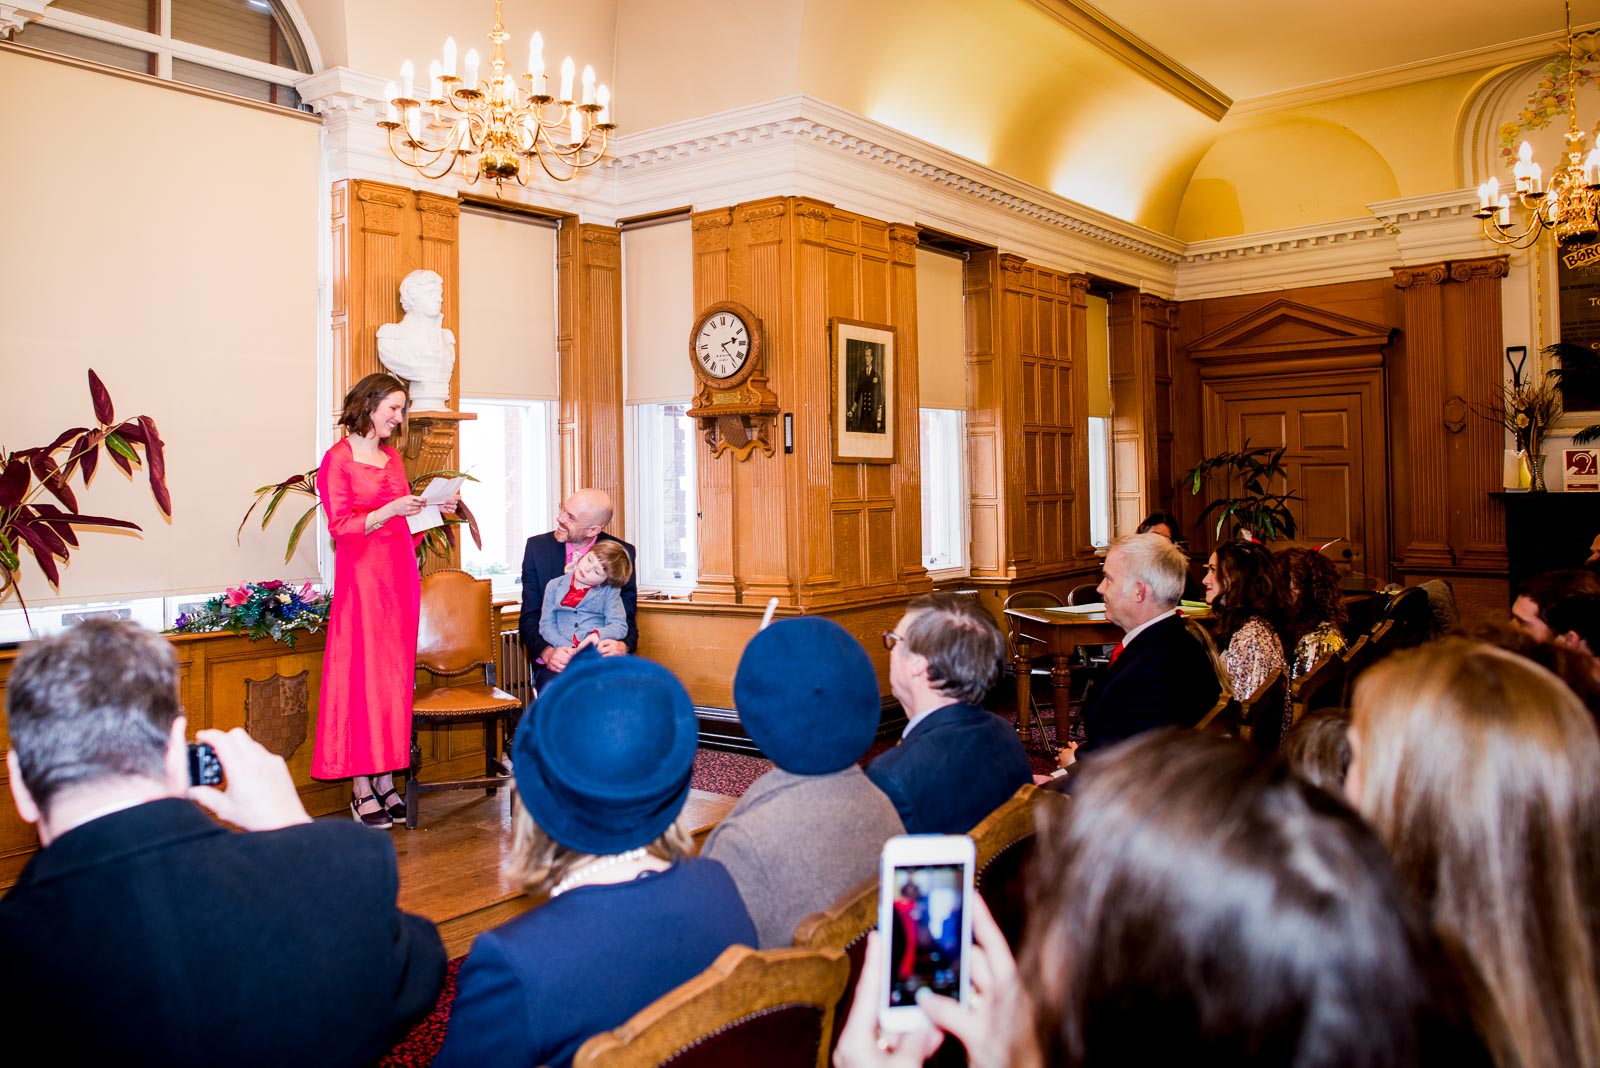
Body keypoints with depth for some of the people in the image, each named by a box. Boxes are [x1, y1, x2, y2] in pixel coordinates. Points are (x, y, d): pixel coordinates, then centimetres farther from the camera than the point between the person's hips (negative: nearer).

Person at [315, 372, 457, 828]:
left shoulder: (392, 458, 16)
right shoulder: (338, 459, -5)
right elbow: (339, 527, -10)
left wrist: (434, 510, 5)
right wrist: (390, 510, -19)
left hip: (400, 573, 7)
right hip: (362, 575, -7)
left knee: (395, 675, 6)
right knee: (362, 674, -5)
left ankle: (386, 782, 11)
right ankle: (362, 790, 0)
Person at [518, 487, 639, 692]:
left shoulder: (621, 553, 2)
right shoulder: (538, 547, 4)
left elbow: (628, 617, 6)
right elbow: (529, 618, 3)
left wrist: (623, 645, -19)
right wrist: (547, 652, -18)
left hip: (603, 655, 0)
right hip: (556, 661, 0)